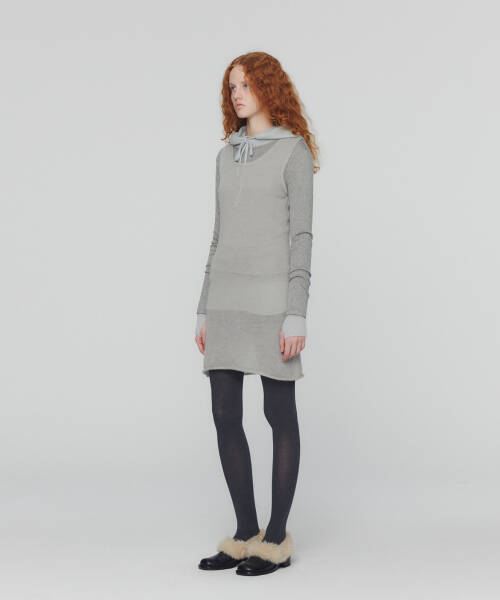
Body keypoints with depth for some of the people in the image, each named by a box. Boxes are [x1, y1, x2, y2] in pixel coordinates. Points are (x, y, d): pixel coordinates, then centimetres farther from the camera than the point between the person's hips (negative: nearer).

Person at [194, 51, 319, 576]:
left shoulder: (294, 150, -2)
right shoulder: (228, 156, 17)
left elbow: (302, 235, -8)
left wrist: (296, 314, -15)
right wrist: (205, 311, 12)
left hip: (272, 293, -6)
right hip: (227, 295, 7)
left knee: (279, 413, 0)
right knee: (225, 415, 3)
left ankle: (276, 539, 9)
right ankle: (246, 534, 13)